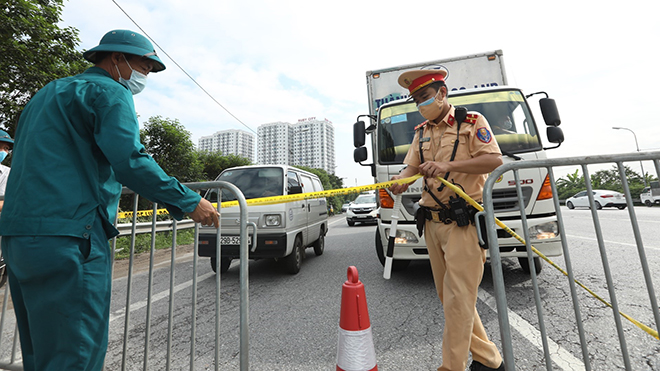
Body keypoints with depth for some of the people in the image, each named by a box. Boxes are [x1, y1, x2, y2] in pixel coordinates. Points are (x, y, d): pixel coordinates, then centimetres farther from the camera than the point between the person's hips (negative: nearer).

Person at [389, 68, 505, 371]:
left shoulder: (472, 121, 1)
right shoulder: (421, 132, 18)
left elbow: (494, 160, -10)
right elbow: (411, 168, 9)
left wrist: (449, 165, -23)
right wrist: (400, 181, -14)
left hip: (463, 222, -6)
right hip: (432, 223, 7)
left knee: (458, 298, -3)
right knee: (448, 297, 13)